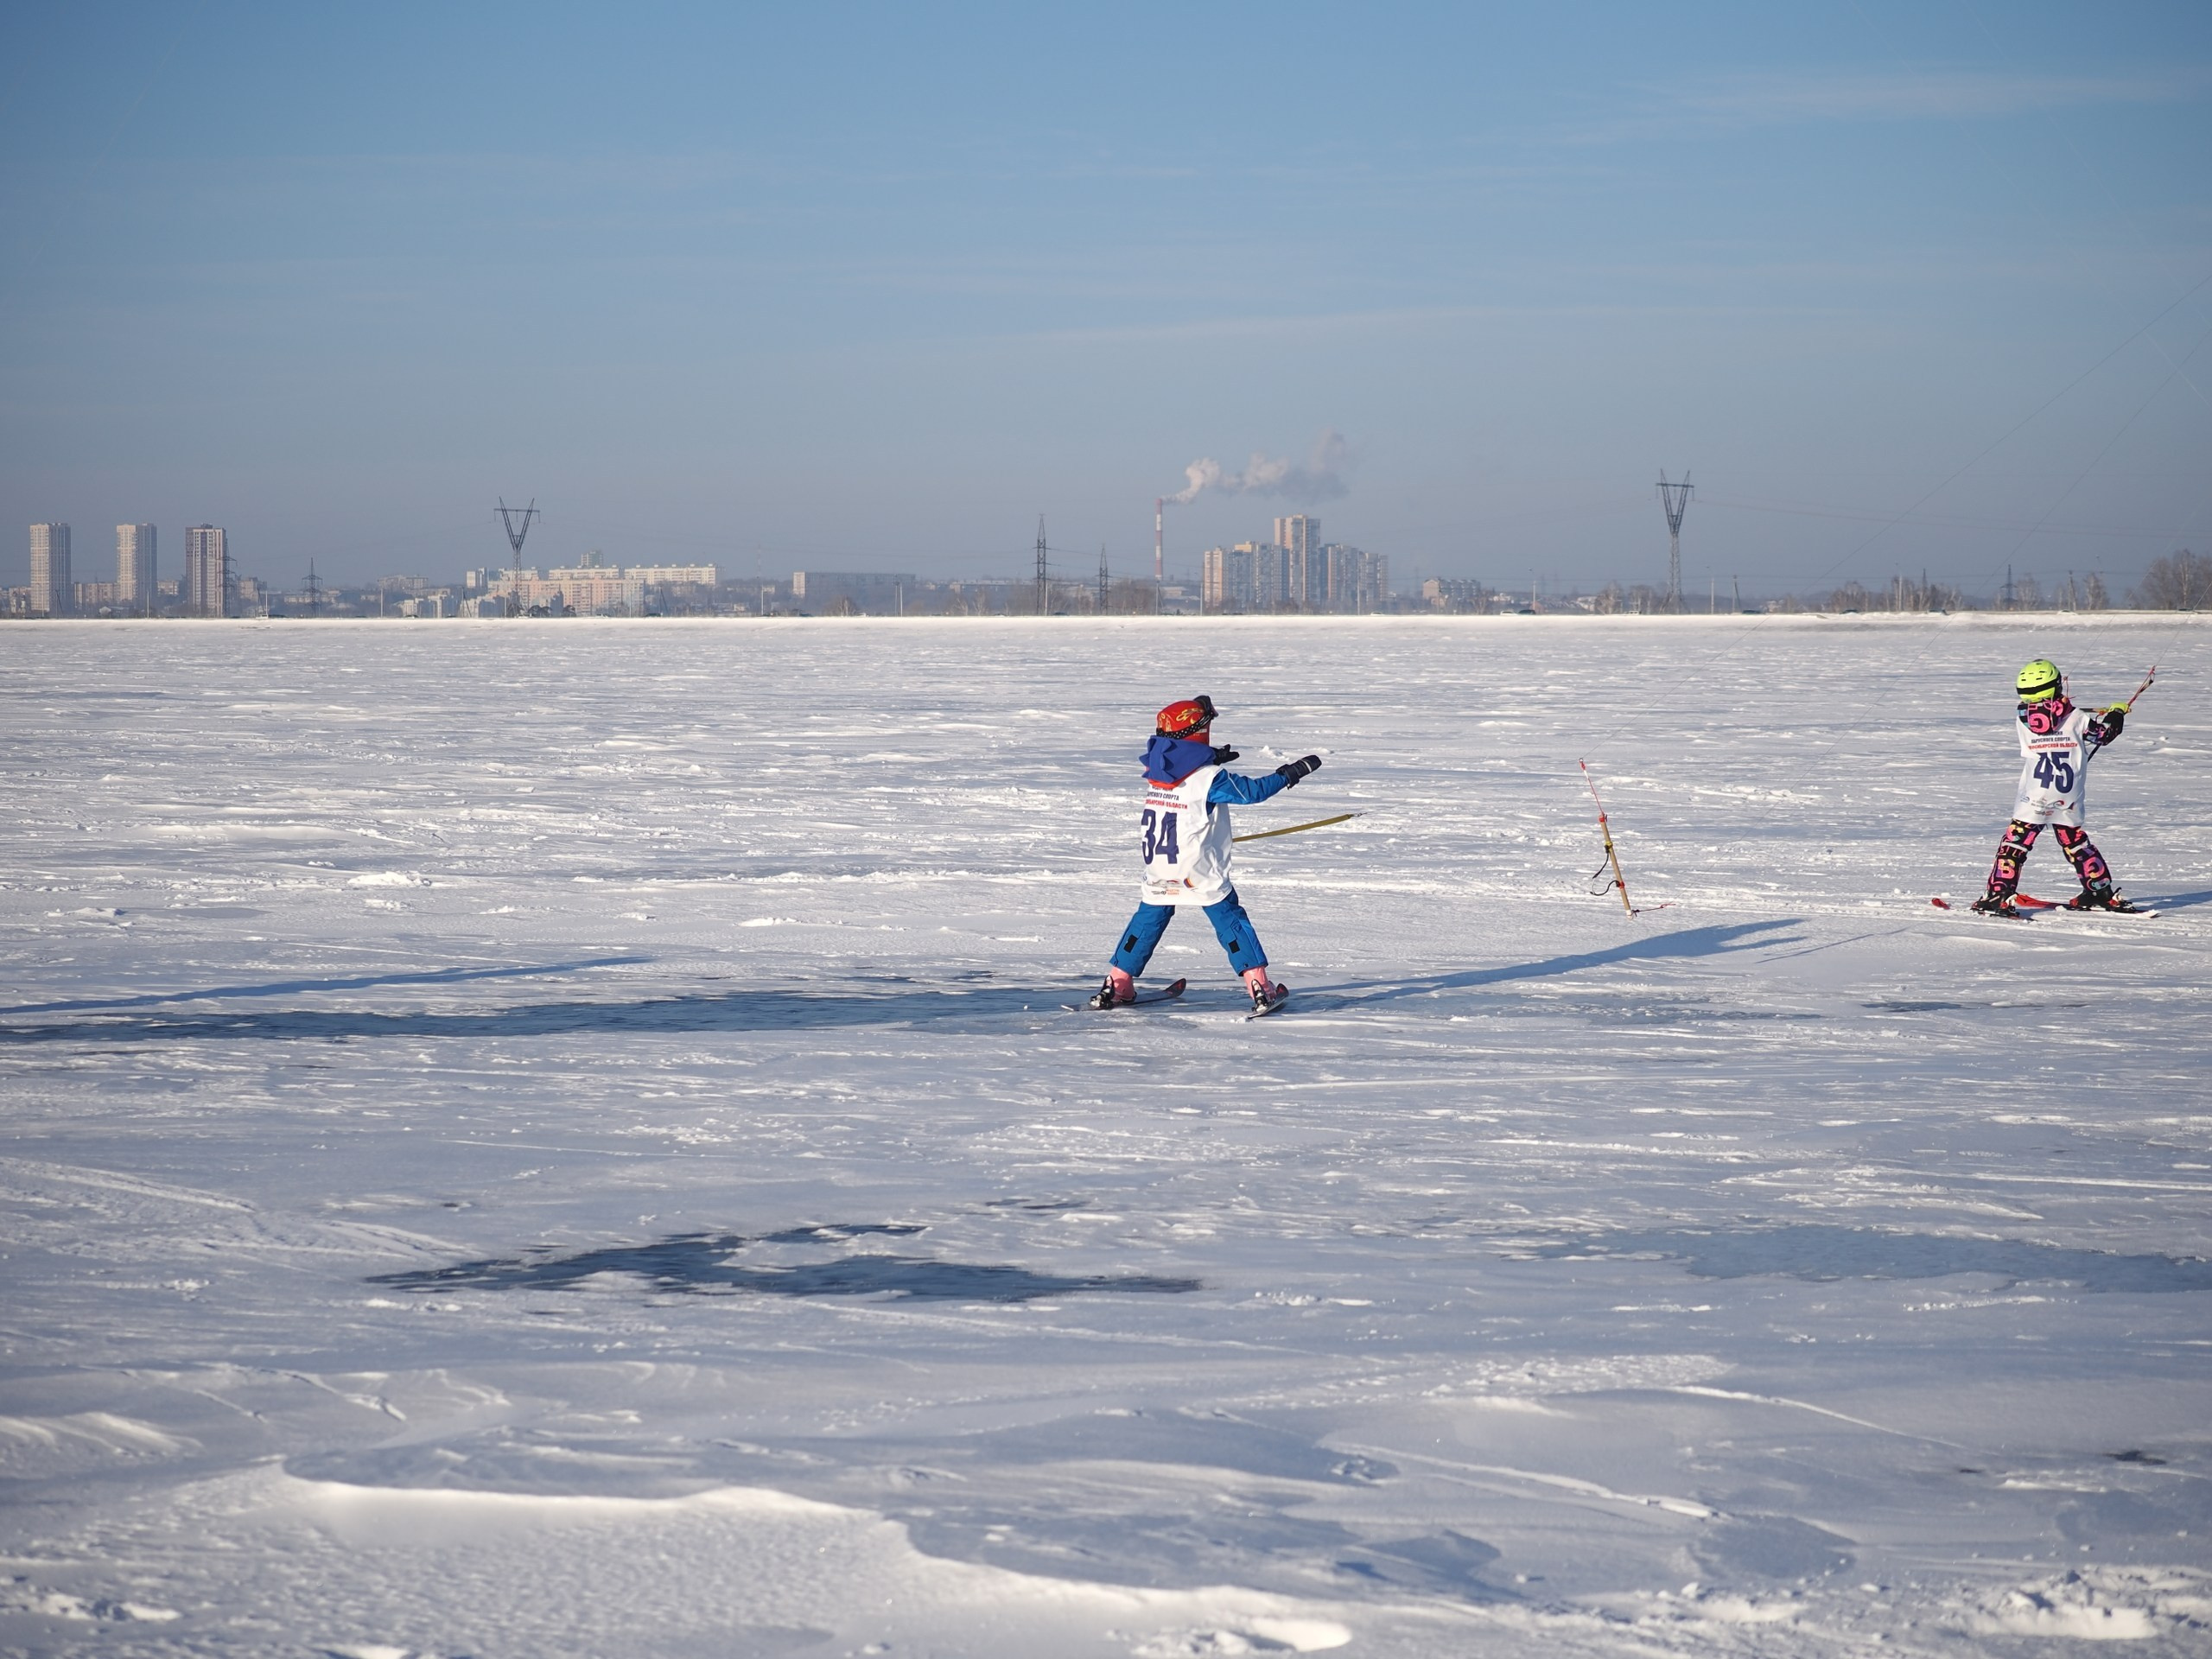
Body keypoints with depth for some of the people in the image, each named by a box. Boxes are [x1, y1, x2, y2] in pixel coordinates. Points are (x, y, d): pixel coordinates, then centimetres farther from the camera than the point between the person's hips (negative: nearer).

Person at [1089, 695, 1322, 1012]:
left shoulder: (1154, 770, 1)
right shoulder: (1209, 779, -15)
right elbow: (1252, 791, -13)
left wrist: (1212, 759, 20)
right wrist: (1291, 773, -4)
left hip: (1157, 873, 5)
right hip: (1202, 875, -5)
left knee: (1147, 922, 18)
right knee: (1231, 922, 3)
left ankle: (1117, 985, 17)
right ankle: (1259, 988, -2)